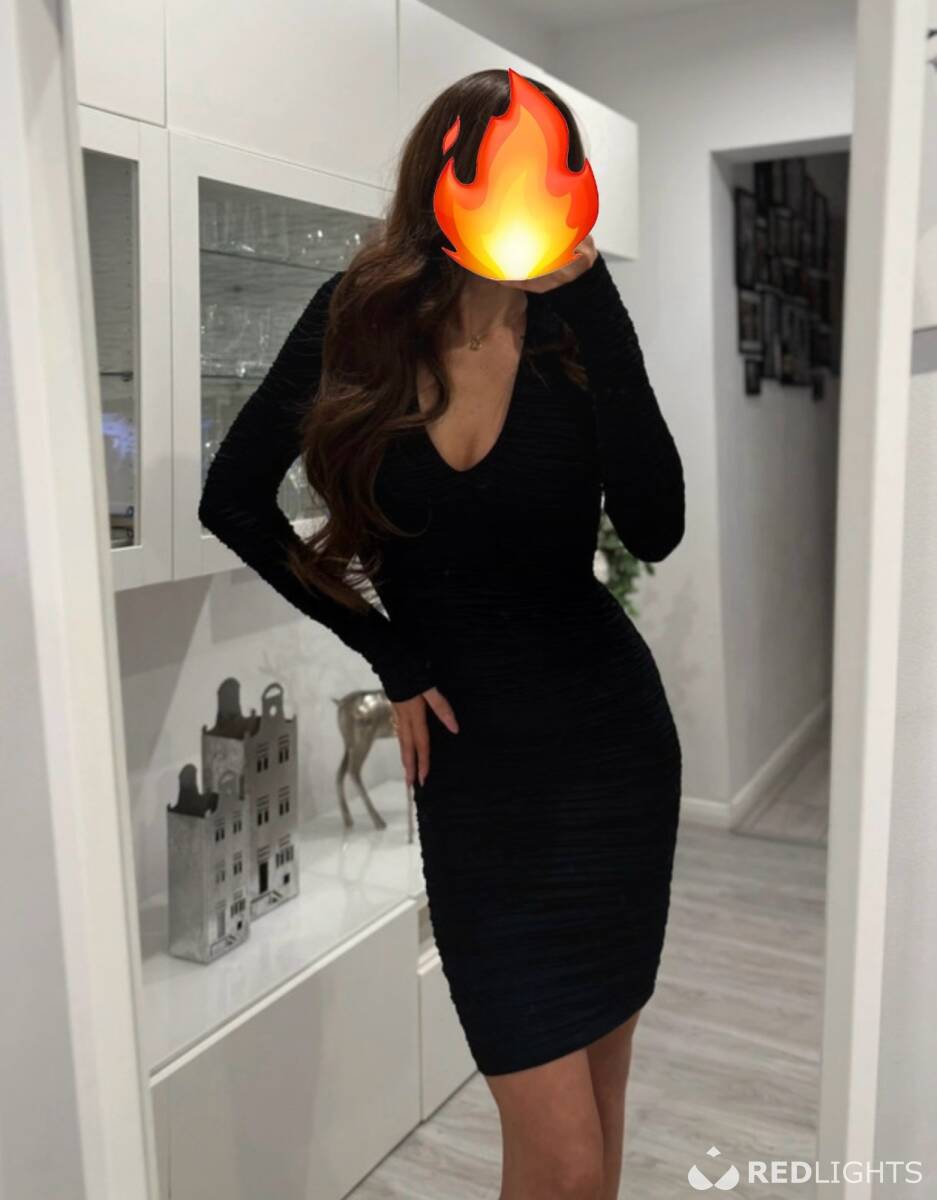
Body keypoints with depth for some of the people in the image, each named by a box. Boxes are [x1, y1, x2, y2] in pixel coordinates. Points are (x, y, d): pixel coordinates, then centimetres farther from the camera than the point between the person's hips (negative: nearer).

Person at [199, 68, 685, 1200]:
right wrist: (388, 654, -1)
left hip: (605, 738, 1)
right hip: (468, 754, -1)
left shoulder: (575, 326, -4)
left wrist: (590, 298, -20)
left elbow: (655, 529, -19)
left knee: (592, 1096, 15)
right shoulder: (359, 316, -5)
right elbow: (232, 498, 2)